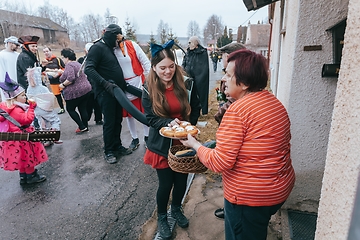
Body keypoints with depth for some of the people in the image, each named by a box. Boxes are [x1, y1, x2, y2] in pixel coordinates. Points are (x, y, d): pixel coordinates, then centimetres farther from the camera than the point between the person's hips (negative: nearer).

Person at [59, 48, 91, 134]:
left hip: (75, 92, -9)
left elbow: (71, 78, -28)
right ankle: (85, 127, 18)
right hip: (86, 89, 9)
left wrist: (63, 84, -14)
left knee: (70, 109, 7)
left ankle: (82, 127, 4)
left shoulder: (69, 65, -15)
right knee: (83, 109, 13)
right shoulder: (77, 64, 15)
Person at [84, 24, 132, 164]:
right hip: (105, 93, -8)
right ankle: (109, 152, 12)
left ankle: (117, 146, 25)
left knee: (118, 121, 12)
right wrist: (106, 84, -27)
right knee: (109, 122, -2)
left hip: (116, 91, 8)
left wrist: (123, 84, 15)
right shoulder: (97, 47, -10)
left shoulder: (110, 48, 17)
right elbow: (89, 69, -20)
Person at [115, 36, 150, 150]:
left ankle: (146, 137, 25)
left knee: (144, 111, 7)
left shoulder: (132, 45, -7)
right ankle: (134, 139, 27)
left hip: (138, 84, -2)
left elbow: (145, 62, -6)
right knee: (128, 114, 11)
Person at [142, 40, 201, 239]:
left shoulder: (184, 83, -7)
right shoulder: (149, 89, -10)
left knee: (181, 180, 15)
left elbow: (195, 108, 3)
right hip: (162, 144, -2)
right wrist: (168, 123, -28)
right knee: (165, 183, 8)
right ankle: (161, 217, 36)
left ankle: (176, 209, 45)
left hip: (183, 141, 2)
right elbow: (150, 118, -10)